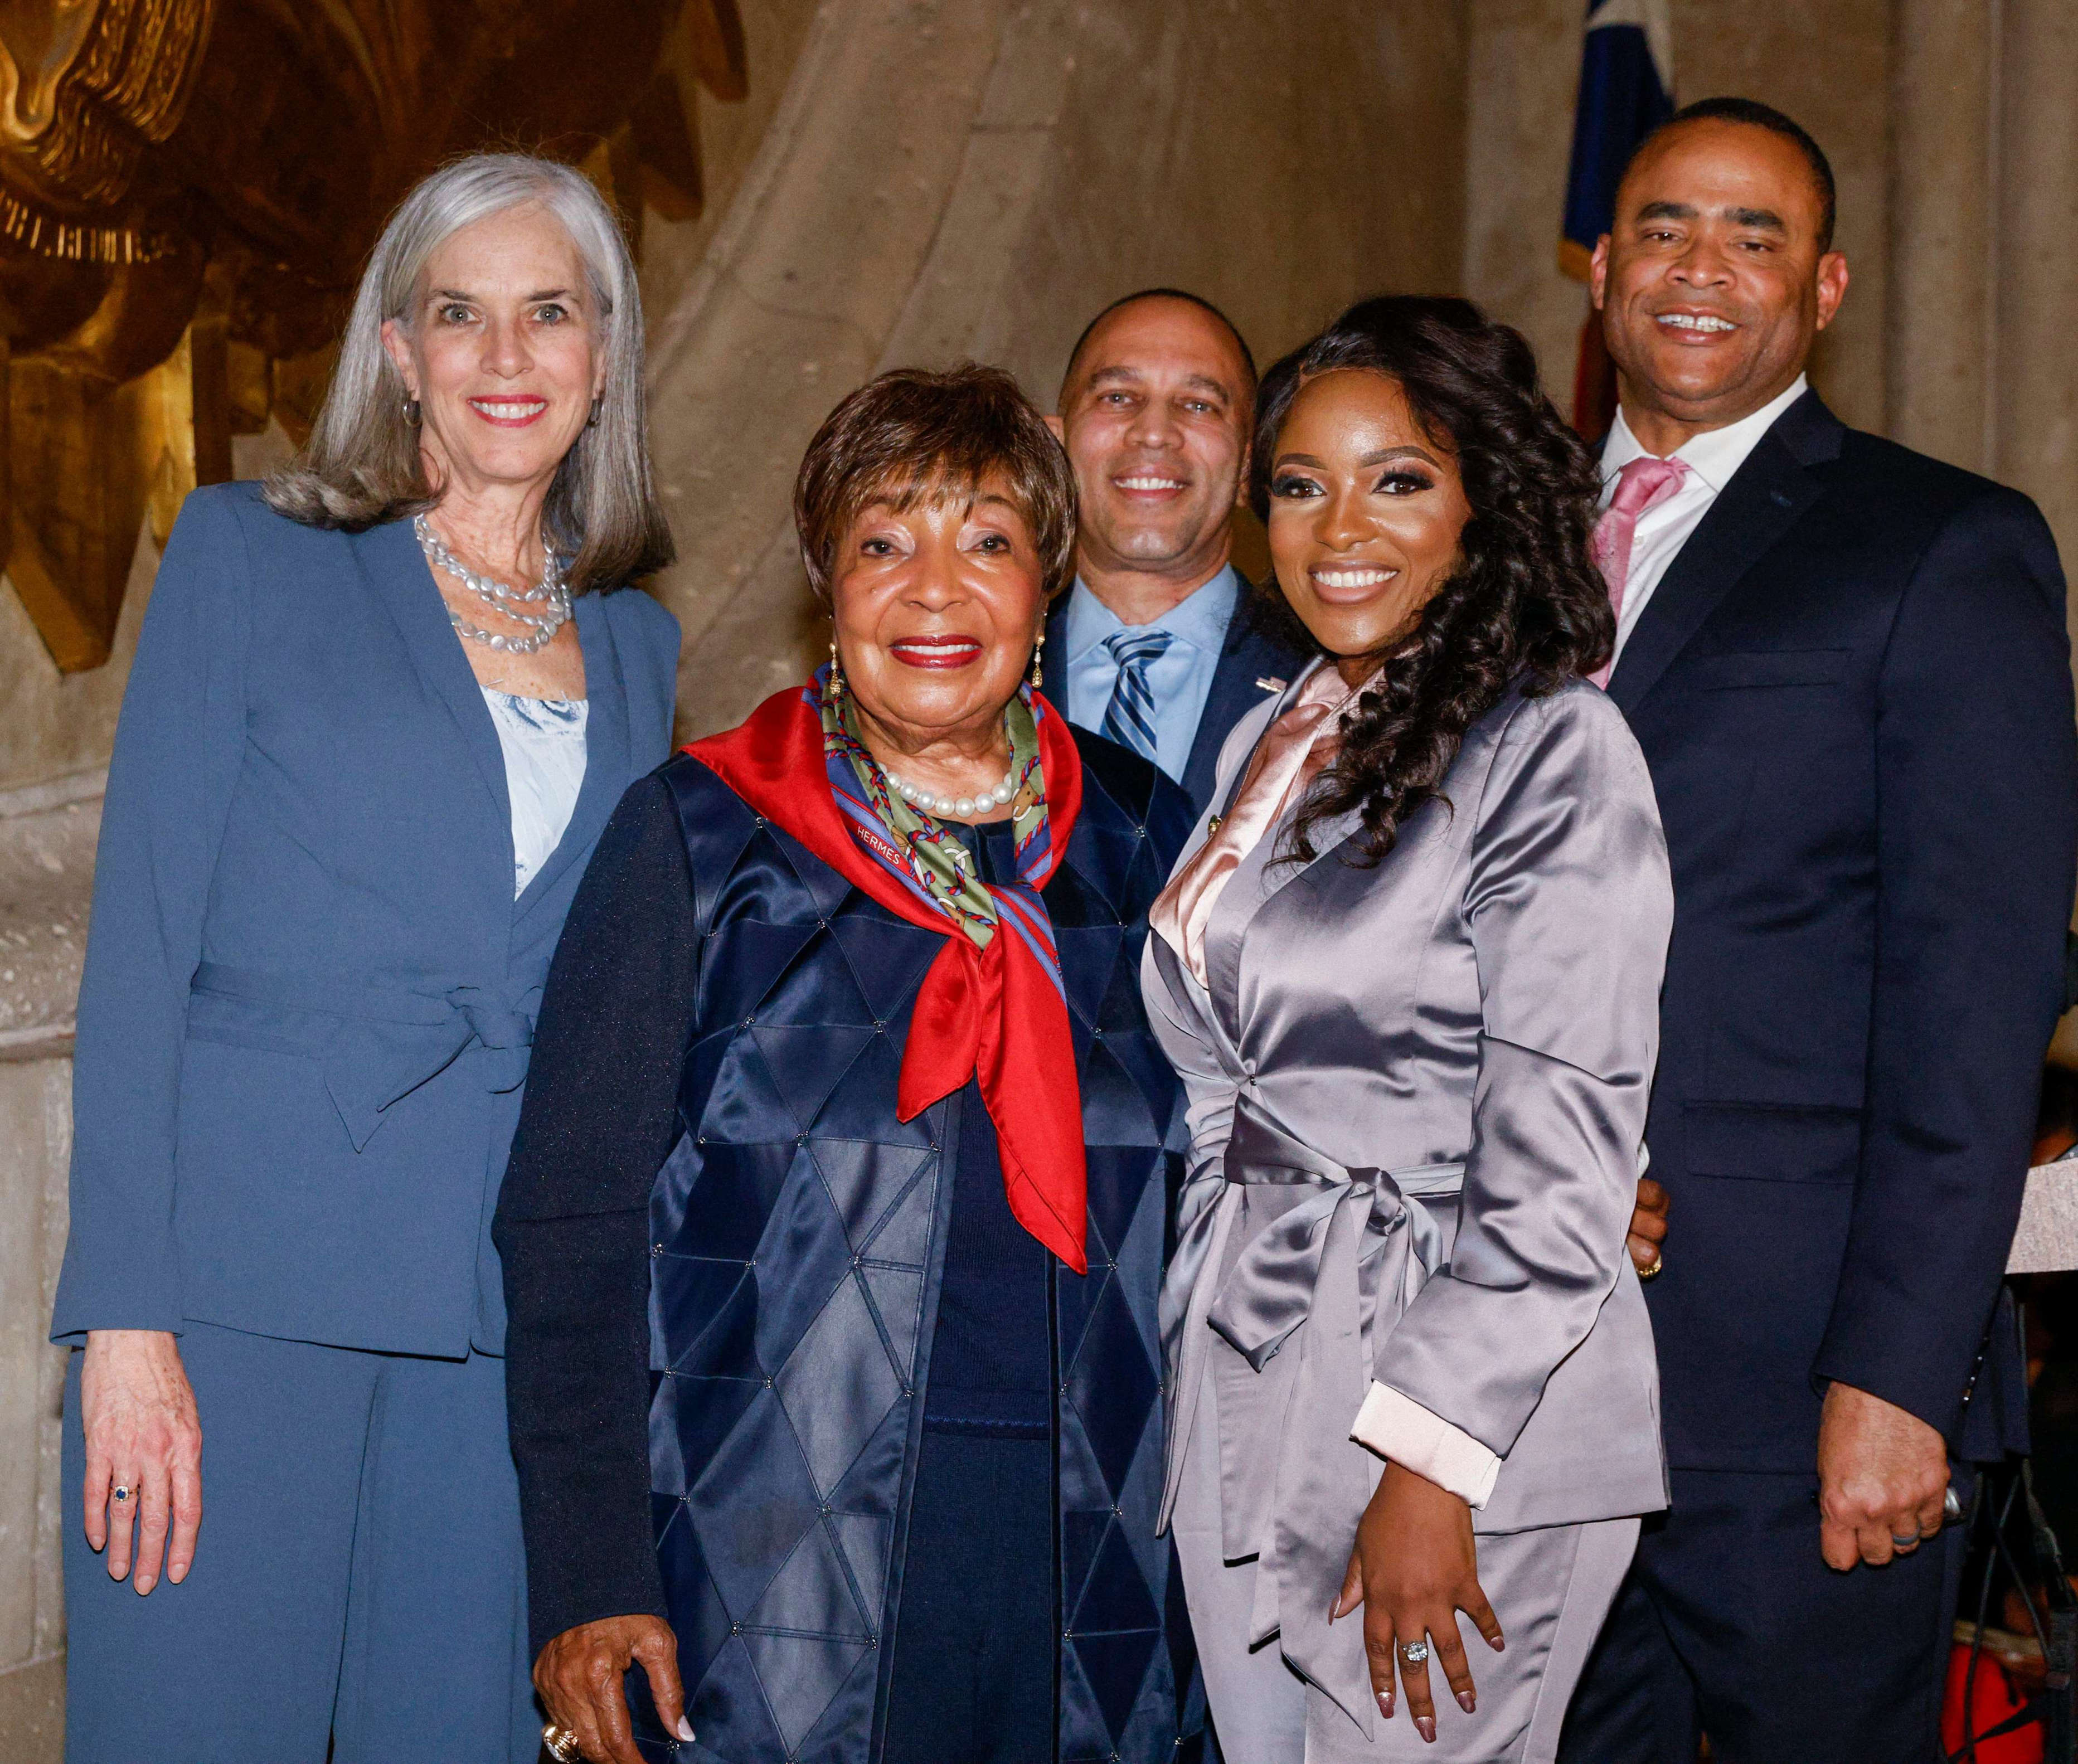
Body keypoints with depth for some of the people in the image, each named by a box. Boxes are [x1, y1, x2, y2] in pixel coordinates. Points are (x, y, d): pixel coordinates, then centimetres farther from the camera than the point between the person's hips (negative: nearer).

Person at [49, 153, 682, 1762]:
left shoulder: (637, 646, 15)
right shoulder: (251, 557, 3)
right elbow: (141, 940, -3)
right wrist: (127, 1320, -11)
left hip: (514, 1323, 3)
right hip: (252, 1283, -3)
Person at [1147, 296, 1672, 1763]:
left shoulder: (1555, 754, -12)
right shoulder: (1271, 744, 12)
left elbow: (1559, 1170, -16)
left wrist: (1433, 1468, -19)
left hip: (1459, 1393, -7)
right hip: (1241, 1393, 7)